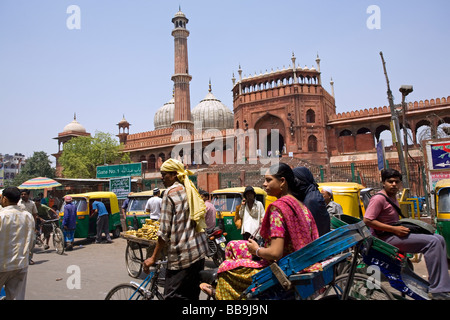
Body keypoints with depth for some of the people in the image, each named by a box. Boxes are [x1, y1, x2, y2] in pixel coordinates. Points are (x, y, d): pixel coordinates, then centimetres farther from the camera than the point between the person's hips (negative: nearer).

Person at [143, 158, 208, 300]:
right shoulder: (190, 191, 15)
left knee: (172, 296, -1)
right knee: (192, 295, 17)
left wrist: (153, 257, -5)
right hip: (200, 251, 9)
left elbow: (164, 231, -13)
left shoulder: (170, 192, -9)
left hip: (182, 255, -9)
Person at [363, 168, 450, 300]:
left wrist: (405, 225, 11)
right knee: (432, 242, -21)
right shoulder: (378, 198, -15)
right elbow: (368, 220, -24)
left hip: (394, 234, 10)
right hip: (385, 238, -10)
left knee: (439, 239, 5)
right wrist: (394, 229, -22)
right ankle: (437, 291, -18)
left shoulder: (393, 197, 15)